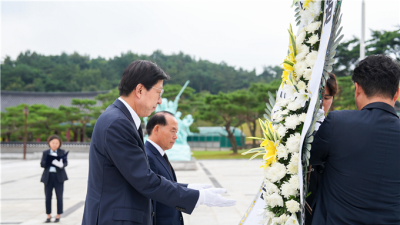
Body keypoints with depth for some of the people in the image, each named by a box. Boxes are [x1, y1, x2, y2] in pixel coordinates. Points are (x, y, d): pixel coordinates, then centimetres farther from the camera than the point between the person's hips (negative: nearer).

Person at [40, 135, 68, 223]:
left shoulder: (62, 152, 5)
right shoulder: (45, 153, 8)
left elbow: (66, 162, -4)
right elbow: (42, 164, -1)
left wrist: (62, 165, -28)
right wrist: (51, 161, -18)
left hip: (59, 177, -1)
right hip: (48, 177, 1)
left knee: (59, 196, 2)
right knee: (48, 197, 4)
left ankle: (58, 216, 11)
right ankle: (48, 216, 15)